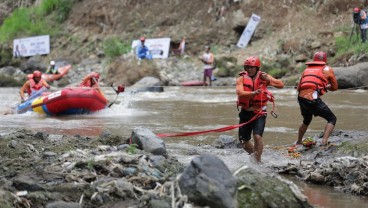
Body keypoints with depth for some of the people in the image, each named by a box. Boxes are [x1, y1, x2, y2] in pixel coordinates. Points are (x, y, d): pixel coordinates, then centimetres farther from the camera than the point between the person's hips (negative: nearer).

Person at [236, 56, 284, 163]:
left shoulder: (263, 76, -3)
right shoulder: (241, 78, -5)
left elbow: (281, 85, -3)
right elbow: (240, 93, -22)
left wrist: (268, 80, -20)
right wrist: (253, 93, -39)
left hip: (259, 113, -2)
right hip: (245, 113, 2)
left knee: (257, 136, -21)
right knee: (244, 141, 9)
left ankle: (258, 160, -7)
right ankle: (253, 155, 36)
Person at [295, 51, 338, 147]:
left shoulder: (306, 70, 23)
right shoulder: (327, 69, 11)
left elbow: (298, 88, 26)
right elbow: (334, 87, 17)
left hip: (301, 98, 6)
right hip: (314, 99, -6)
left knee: (306, 121, 32)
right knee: (332, 119, 7)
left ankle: (298, 142, 41)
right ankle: (324, 141, -12)